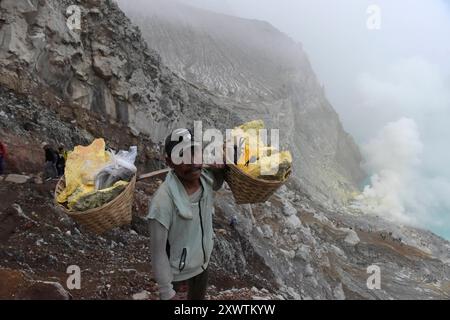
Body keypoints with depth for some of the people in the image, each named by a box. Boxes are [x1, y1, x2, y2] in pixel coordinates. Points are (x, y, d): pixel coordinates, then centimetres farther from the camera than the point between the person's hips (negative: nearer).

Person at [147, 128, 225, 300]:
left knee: (198, 297, 31)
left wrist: (219, 169, -16)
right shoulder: (163, 201, -36)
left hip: (202, 262, 6)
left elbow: (217, 184, 7)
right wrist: (167, 292, -15)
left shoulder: (207, 178, -19)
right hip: (175, 270, -5)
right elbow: (158, 251, -24)